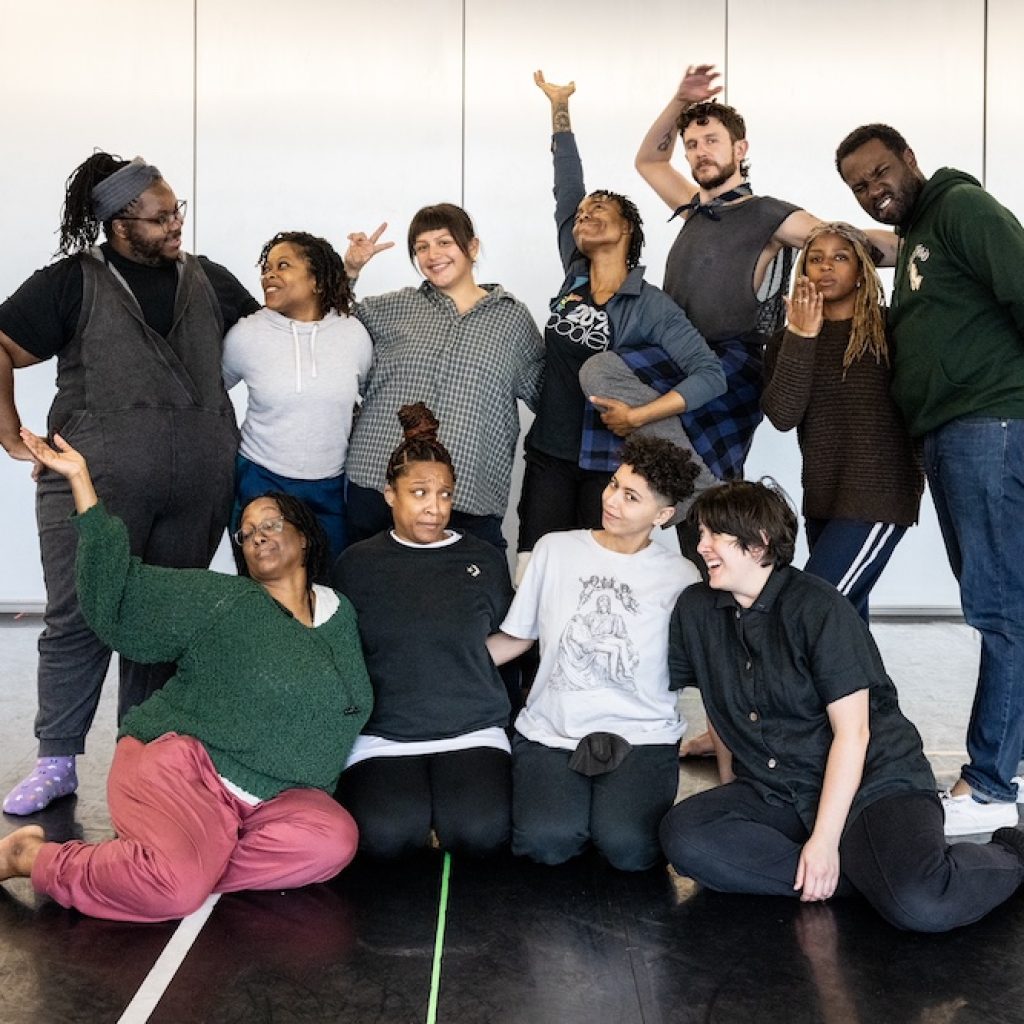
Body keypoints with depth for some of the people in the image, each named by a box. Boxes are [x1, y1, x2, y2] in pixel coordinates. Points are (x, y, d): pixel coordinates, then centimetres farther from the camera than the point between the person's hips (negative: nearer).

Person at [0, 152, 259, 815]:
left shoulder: (208, 281, 14)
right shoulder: (73, 283, 3)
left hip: (197, 492, 3)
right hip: (95, 487, -2)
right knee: (77, 623, 1)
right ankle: (56, 764, 15)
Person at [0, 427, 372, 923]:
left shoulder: (341, 617, 14)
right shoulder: (218, 599, 1)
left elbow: (354, 705, 22)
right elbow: (120, 594, -6)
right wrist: (80, 482, -12)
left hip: (272, 796, 4)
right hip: (183, 760, -4)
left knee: (333, 840, -26)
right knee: (175, 889, -31)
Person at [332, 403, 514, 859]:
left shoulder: (485, 560, 9)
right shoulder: (357, 564, 8)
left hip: (472, 730, 1)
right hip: (382, 735, -1)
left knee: (482, 830, -25)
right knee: (386, 834, -27)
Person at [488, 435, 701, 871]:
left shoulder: (680, 577, 3)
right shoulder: (555, 549, 5)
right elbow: (515, 638, 10)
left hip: (642, 734, -1)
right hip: (550, 729, 1)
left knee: (628, 847, -26)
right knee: (547, 841, -24)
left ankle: (622, 799, 9)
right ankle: (570, 794, 10)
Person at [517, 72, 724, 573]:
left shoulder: (650, 305, -7)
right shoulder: (574, 275, 6)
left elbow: (711, 375, -14)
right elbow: (567, 191, 8)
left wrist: (637, 416, -20)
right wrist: (560, 112, 9)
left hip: (608, 464, -4)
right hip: (548, 457, 4)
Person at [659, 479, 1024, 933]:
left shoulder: (818, 608, -14)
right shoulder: (695, 610, 2)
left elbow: (852, 733, -15)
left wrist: (824, 840, -18)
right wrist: (730, 790, 11)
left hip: (873, 782, -5)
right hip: (771, 794, 5)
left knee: (920, 906, -30)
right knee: (683, 834, -24)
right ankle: (866, 875, -15)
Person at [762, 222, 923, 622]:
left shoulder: (889, 328, -1)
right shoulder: (786, 341, 8)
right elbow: (783, 415, -7)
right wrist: (801, 336, -10)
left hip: (879, 495, -5)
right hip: (822, 498, 5)